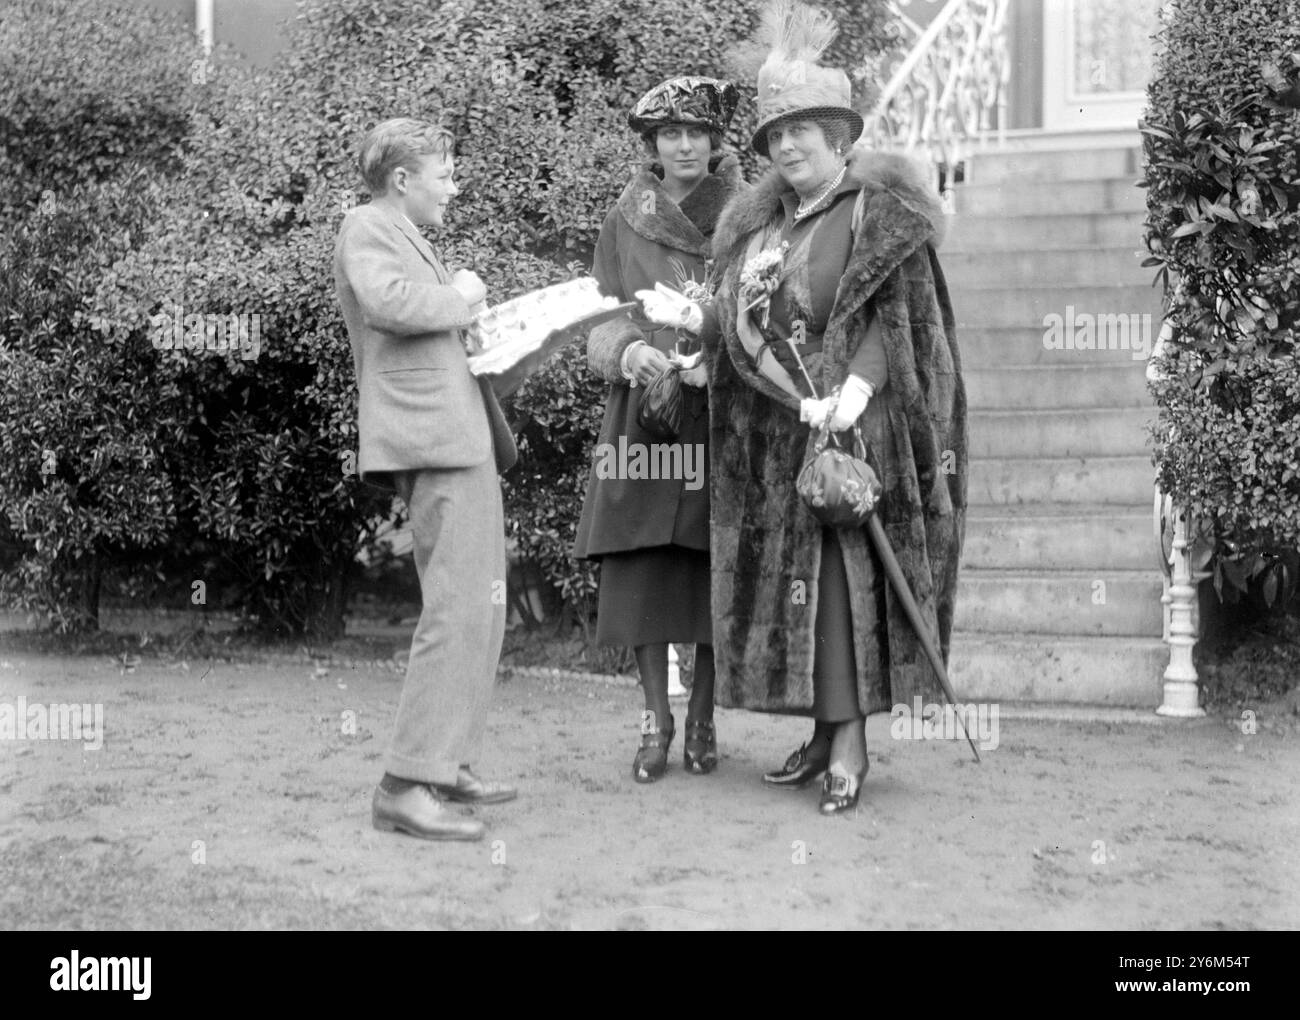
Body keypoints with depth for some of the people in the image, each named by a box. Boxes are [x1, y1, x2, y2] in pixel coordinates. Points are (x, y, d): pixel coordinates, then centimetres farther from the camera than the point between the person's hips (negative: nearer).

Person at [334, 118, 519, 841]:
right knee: (459, 610, -17)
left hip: (462, 439, 11)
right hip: (433, 438, -11)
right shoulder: (369, 227, -4)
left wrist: (468, 310, 16)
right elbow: (388, 302, -25)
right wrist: (457, 297, -9)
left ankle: (449, 766, 20)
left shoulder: (404, 237, 28)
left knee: (481, 611, 14)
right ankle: (407, 786, -17)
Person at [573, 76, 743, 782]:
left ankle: (702, 717, 16)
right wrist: (631, 351, -14)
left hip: (722, 412, -1)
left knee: (715, 568, 1)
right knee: (642, 570, -1)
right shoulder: (624, 222, 9)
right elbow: (602, 320, 8)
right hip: (643, 410, 1)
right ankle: (655, 719, 11)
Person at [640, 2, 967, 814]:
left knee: (841, 575, -10)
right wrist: (695, 318, 0)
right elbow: (748, 322, 16)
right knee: (790, 580, 7)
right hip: (777, 440, 7)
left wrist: (856, 389, -26)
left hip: (850, 427, -7)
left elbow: (891, 318, -13)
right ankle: (824, 729, 14)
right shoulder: (765, 222, 16)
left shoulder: (878, 213, -5)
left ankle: (851, 742, -6)